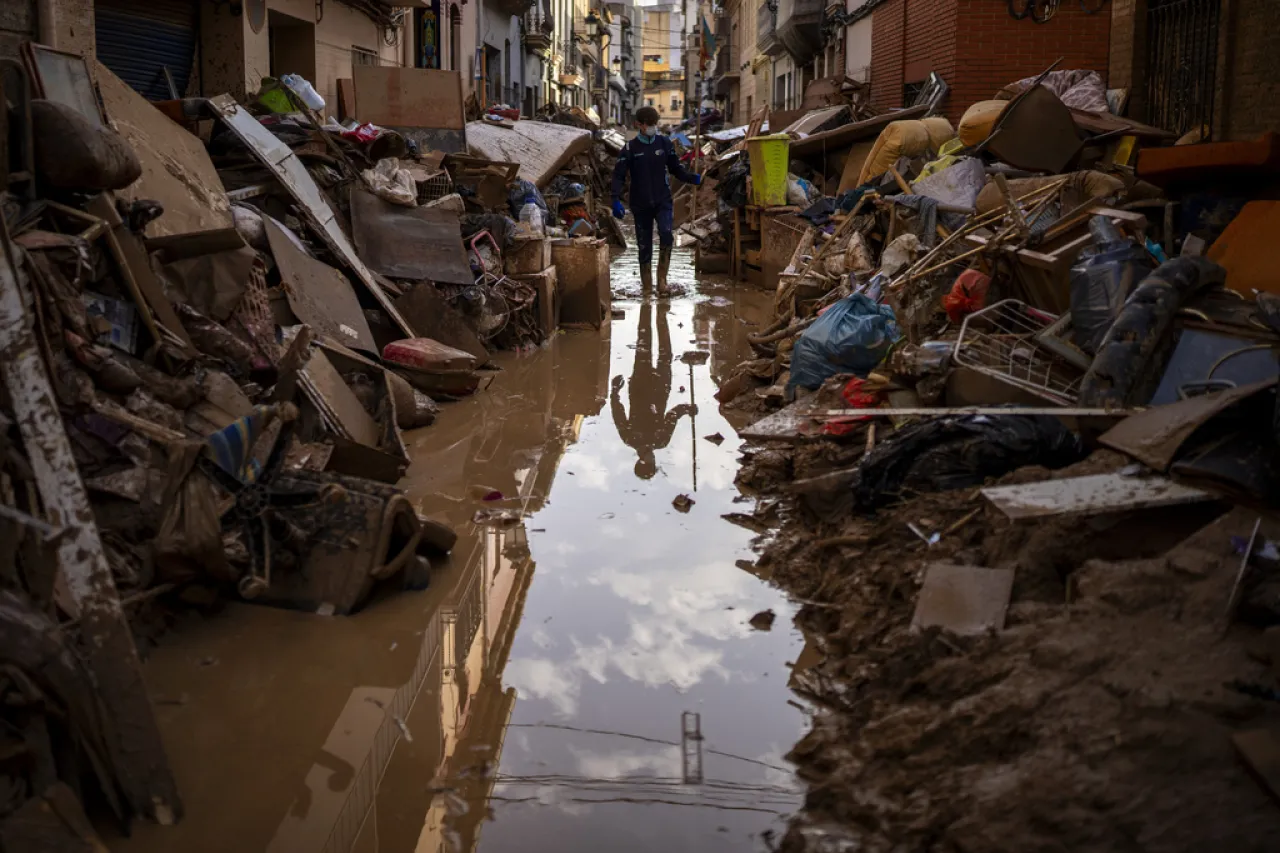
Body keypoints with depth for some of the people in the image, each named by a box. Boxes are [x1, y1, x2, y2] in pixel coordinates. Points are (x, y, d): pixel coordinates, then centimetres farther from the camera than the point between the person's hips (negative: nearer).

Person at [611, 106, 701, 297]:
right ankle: (647, 287, 14)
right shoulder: (630, 149, -1)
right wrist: (616, 200, -18)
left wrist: (693, 178, -8)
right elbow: (619, 175, -3)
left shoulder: (665, 143, 4)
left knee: (666, 234, -23)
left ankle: (662, 281, -16)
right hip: (641, 204, 0)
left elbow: (676, 168, 11)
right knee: (644, 246, 4)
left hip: (663, 201, 0)